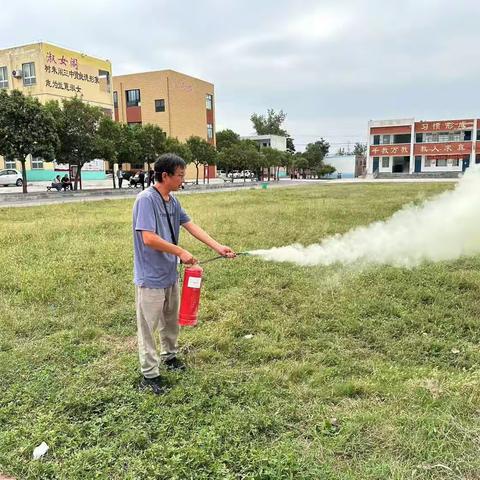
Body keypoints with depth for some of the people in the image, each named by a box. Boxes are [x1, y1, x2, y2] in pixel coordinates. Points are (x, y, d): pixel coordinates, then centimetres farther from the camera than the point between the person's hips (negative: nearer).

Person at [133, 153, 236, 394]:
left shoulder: (173, 201, 5)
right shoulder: (146, 199, -21)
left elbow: (191, 226, 7)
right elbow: (149, 238, -27)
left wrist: (218, 247, 2)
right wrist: (181, 252, -19)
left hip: (170, 273, 9)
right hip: (150, 276, -8)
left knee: (171, 320, 23)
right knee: (148, 326, 4)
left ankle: (169, 355, 43)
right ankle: (149, 375, 17)